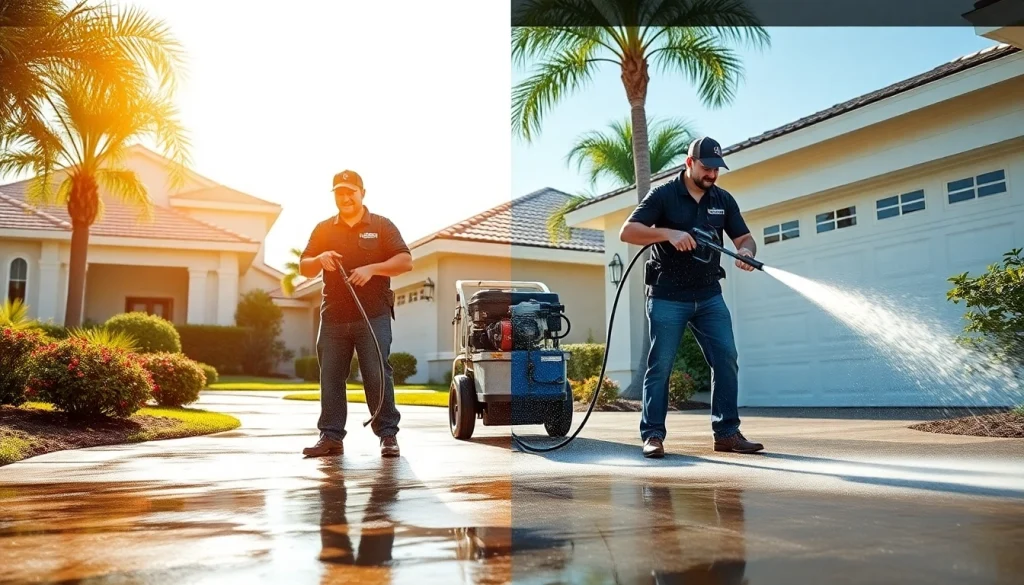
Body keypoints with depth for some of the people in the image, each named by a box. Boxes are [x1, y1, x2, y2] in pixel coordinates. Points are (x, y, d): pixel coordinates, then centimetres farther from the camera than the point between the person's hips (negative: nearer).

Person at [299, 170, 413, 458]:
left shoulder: (381, 226, 6)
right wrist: (320, 259, -9)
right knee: (330, 377, 4)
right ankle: (331, 437, 11)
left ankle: (388, 435, 2)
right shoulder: (323, 229, 15)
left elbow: (405, 261, -2)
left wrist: (371, 268, -16)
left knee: (378, 375, -5)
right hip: (333, 317, 4)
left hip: (373, 316, -3)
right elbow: (304, 268, 14)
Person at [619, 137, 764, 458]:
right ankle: (653, 435, 5)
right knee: (660, 366, -2)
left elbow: (744, 237, 10)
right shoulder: (663, 195, -4)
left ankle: (727, 432, 7)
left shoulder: (723, 200, 10)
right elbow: (627, 232, -11)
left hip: (709, 296, 5)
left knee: (726, 359, -2)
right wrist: (668, 233, -25)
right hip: (667, 297, -4)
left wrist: (745, 253, -14)